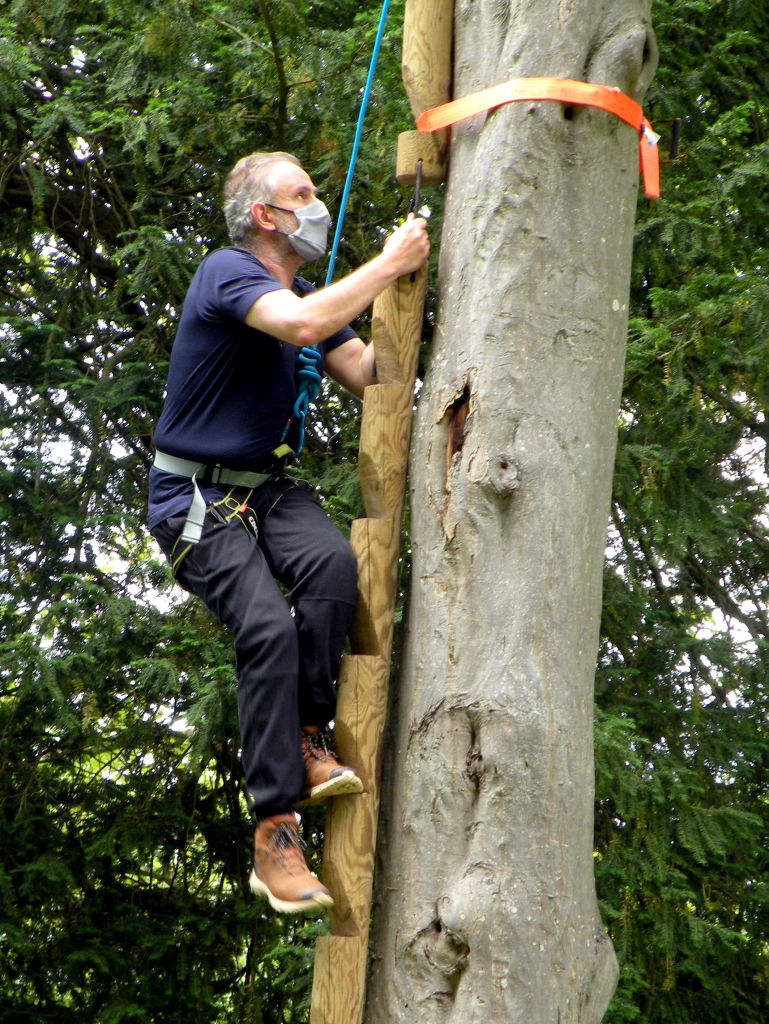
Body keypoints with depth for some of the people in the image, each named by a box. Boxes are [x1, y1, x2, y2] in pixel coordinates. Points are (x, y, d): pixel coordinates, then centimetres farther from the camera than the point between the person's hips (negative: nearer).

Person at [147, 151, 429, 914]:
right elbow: (300, 324, -32)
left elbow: (365, 376, 6)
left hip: (266, 485, 7)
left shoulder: (309, 292, 13)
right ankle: (274, 836, -21)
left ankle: (307, 738, -14)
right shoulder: (228, 272, -12)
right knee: (268, 626, -25)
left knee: (332, 561, -27)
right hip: (196, 495, -6)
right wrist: (389, 264, -22)